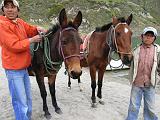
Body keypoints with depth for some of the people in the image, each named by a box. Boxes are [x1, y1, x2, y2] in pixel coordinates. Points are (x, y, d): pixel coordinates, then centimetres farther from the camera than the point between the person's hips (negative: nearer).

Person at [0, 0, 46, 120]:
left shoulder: (20, 22, 7)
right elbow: (15, 45, -22)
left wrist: (38, 29, -5)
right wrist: (32, 40, -15)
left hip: (24, 66, 9)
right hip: (13, 69, -8)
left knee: (28, 98, 22)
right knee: (21, 102, -2)